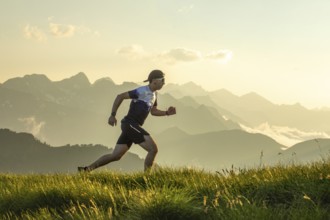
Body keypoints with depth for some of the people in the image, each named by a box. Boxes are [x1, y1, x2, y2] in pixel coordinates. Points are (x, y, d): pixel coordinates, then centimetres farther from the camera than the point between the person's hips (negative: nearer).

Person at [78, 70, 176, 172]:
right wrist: (113, 115, -14)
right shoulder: (142, 91, -12)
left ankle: (87, 169, 12)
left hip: (132, 127, 9)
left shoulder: (153, 94, 17)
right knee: (153, 149, -15)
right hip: (130, 124, -9)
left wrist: (167, 113, 10)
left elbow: (153, 111, 28)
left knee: (115, 156, 8)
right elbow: (120, 96, -11)